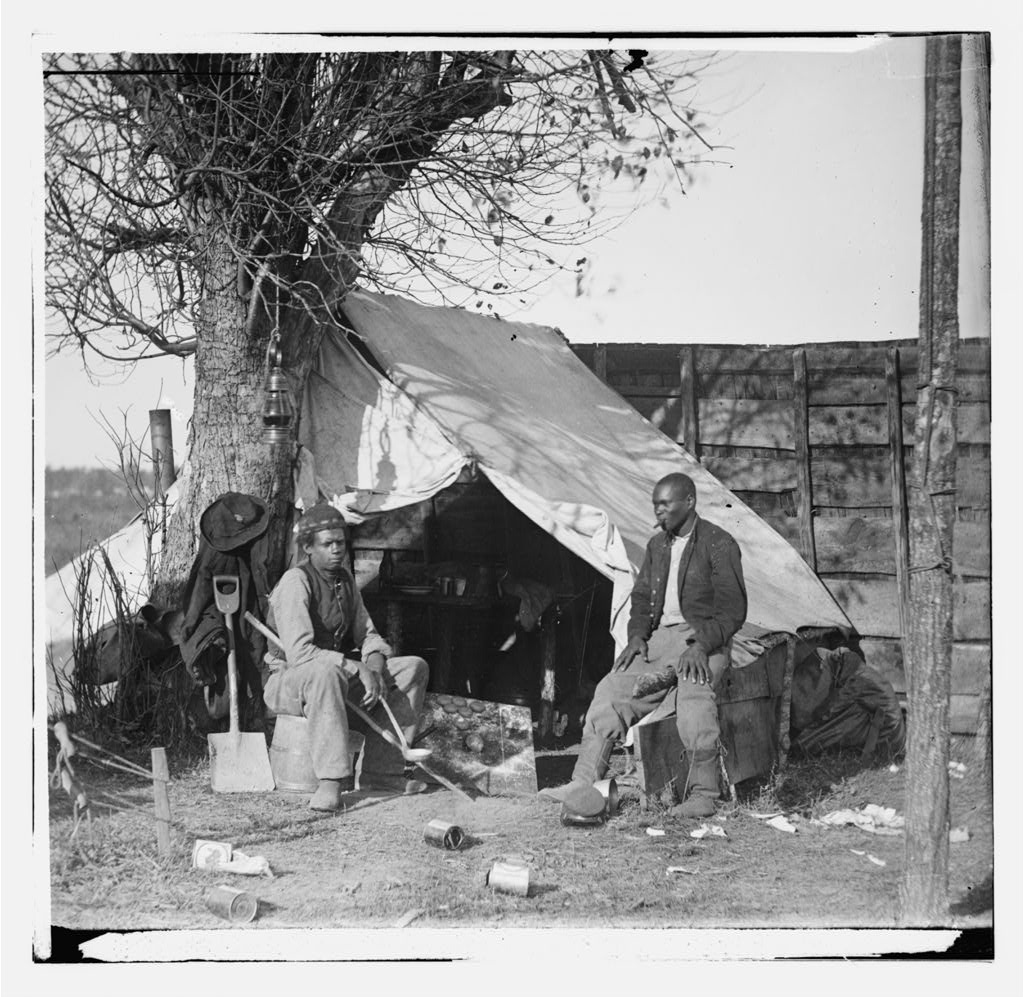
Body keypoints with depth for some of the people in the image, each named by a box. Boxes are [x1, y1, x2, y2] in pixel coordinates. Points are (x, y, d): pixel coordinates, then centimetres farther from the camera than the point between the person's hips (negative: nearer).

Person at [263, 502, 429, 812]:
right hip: (288, 680, -8)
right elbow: (299, 652, -29)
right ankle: (331, 781, -45)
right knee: (325, 672, -43)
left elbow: (366, 633, 13)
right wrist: (358, 669, -30)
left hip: (337, 675, 8)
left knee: (414, 667, -1)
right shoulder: (295, 582, -18)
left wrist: (375, 663, -11)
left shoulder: (344, 578, 8)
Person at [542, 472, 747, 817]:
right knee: (611, 690, -13)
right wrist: (637, 635, 2)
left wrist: (702, 646, -23)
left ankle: (702, 794, -31)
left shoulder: (718, 544, -6)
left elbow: (732, 610, -10)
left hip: (703, 637, -6)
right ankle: (584, 783, -14)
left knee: (693, 694, -35)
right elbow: (641, 597, 21)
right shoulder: (656, 545, 17)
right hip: (660, 637, 7)